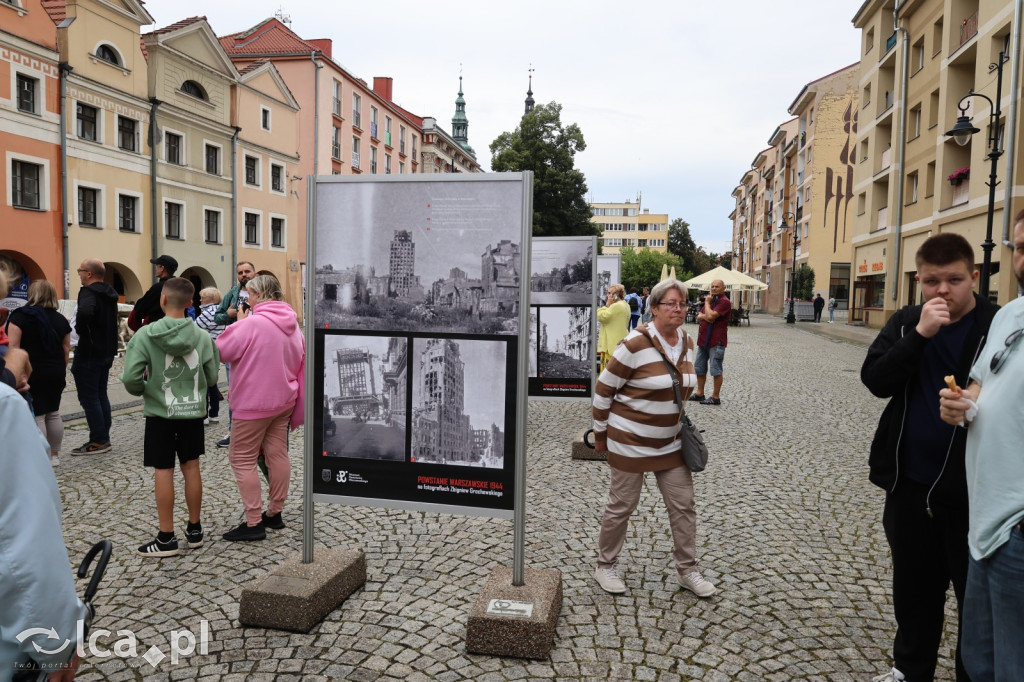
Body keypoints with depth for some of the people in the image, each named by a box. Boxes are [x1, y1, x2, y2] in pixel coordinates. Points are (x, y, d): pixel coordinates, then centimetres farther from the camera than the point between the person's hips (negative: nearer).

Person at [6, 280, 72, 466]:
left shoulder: (20, 315, -7)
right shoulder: (60, 319, 8)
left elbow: (13, 346, -13)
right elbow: (66, 349, 10)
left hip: (31, 373, -5)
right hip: (55, 372, 5)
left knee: (36, 416, -3)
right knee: (53, 413, 14)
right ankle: (54, 455, 20)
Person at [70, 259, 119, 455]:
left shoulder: (88, 292, -17)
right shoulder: (109, 293, 12)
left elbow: (85, 312, -39)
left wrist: (80, 330, -21)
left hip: (89, 353, -9)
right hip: (107, 351, 9)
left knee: (88, 397, -2)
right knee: (101, 395, 15)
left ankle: (98, 441, 1)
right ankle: (104, 438, 21)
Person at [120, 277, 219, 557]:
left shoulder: (145, 335, -13)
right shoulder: (202, 336, -6)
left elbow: (131, 379, -16)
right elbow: (212, 377, -1)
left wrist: (145, 392, 5)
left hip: (160, 412, -3)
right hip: (193, 411, 3)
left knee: (163, 471, 4)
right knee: (191, 467, 13)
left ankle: (166, 538, 10)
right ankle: (194, 529, 23)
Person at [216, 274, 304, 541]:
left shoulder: (251, 324, -19)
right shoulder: (293, 325, 7)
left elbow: (221, 351, -13)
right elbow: (300, 365, 12)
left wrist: (239, 323, -2)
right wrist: (299, 406, 18)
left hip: (254, 403, -8)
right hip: (284, 401, 8)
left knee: (242, 459, 1)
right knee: (278, 455, 13)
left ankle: (253, 523, 2)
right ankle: (274, 513, 22)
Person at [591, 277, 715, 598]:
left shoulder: (687, 343, 3)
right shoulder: (635, 345, -19)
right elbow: (603, 390, -12)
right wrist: (600, 433, -5)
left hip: (670, 441, 7)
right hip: (630, 441, -7)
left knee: (683, 504, 10)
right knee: (621, 506, 7)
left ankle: (687, 570, 27)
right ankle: (606, 566, 26)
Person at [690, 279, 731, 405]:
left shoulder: (724, 301, -12)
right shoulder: (710, 300, 18)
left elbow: (711, 316, -23)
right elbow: (699, 317, 11)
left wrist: (707, 303, -9)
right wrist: (704, 316, -12)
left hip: (716, 341, -9)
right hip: (703, 340, 9)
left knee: (716, 370, -3)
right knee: (699, 368, 14)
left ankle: (716, 397, 4)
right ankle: (699, 393, 24)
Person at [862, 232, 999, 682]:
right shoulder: (906, 322, 2)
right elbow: (874, 380, -11)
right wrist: (920, 335, -20)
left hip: (971, 487, -4)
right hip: (909, 481, 4)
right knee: (914, 585, 18)